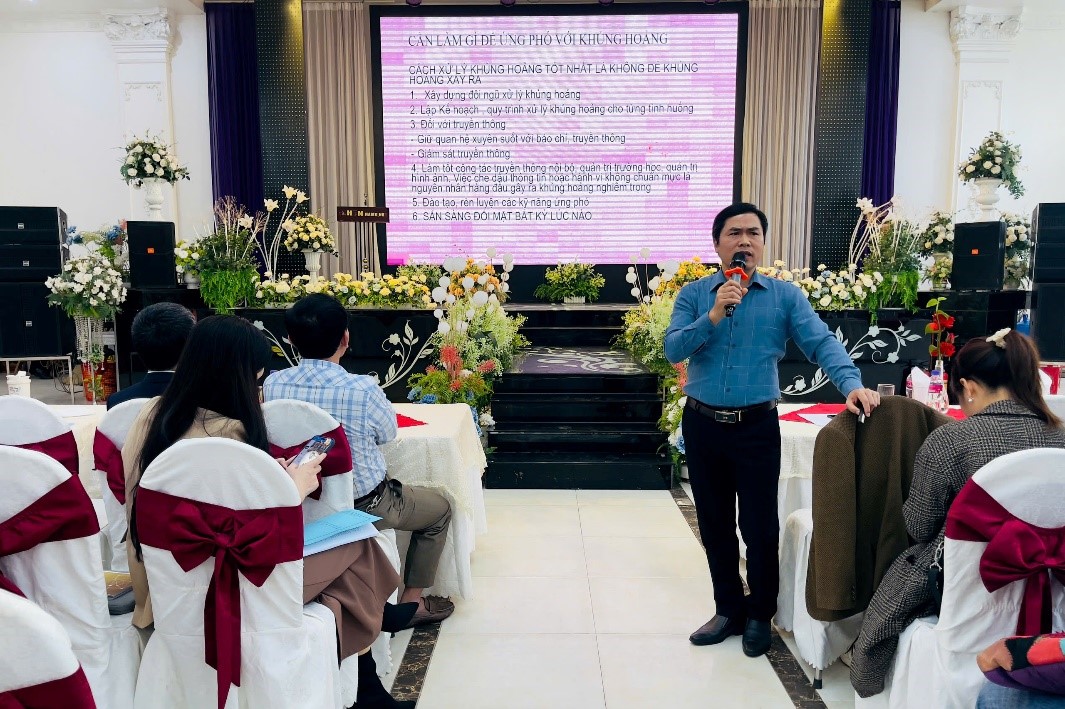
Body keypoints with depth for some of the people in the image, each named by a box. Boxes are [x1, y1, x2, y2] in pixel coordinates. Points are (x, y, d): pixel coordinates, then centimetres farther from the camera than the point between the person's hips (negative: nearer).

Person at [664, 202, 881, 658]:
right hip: (703, 424, 2)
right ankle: (729, 610, 32)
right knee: (715, 525, 14)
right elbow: (673, 349, -10)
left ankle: (759, 615, 27)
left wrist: (852, 385, -29)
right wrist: (714, 315, -23)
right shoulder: (693, 295, 2)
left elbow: (821, 343, -13)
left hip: (757, 427, -2)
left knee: (759, 526, 5)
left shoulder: (786, 296, 0)